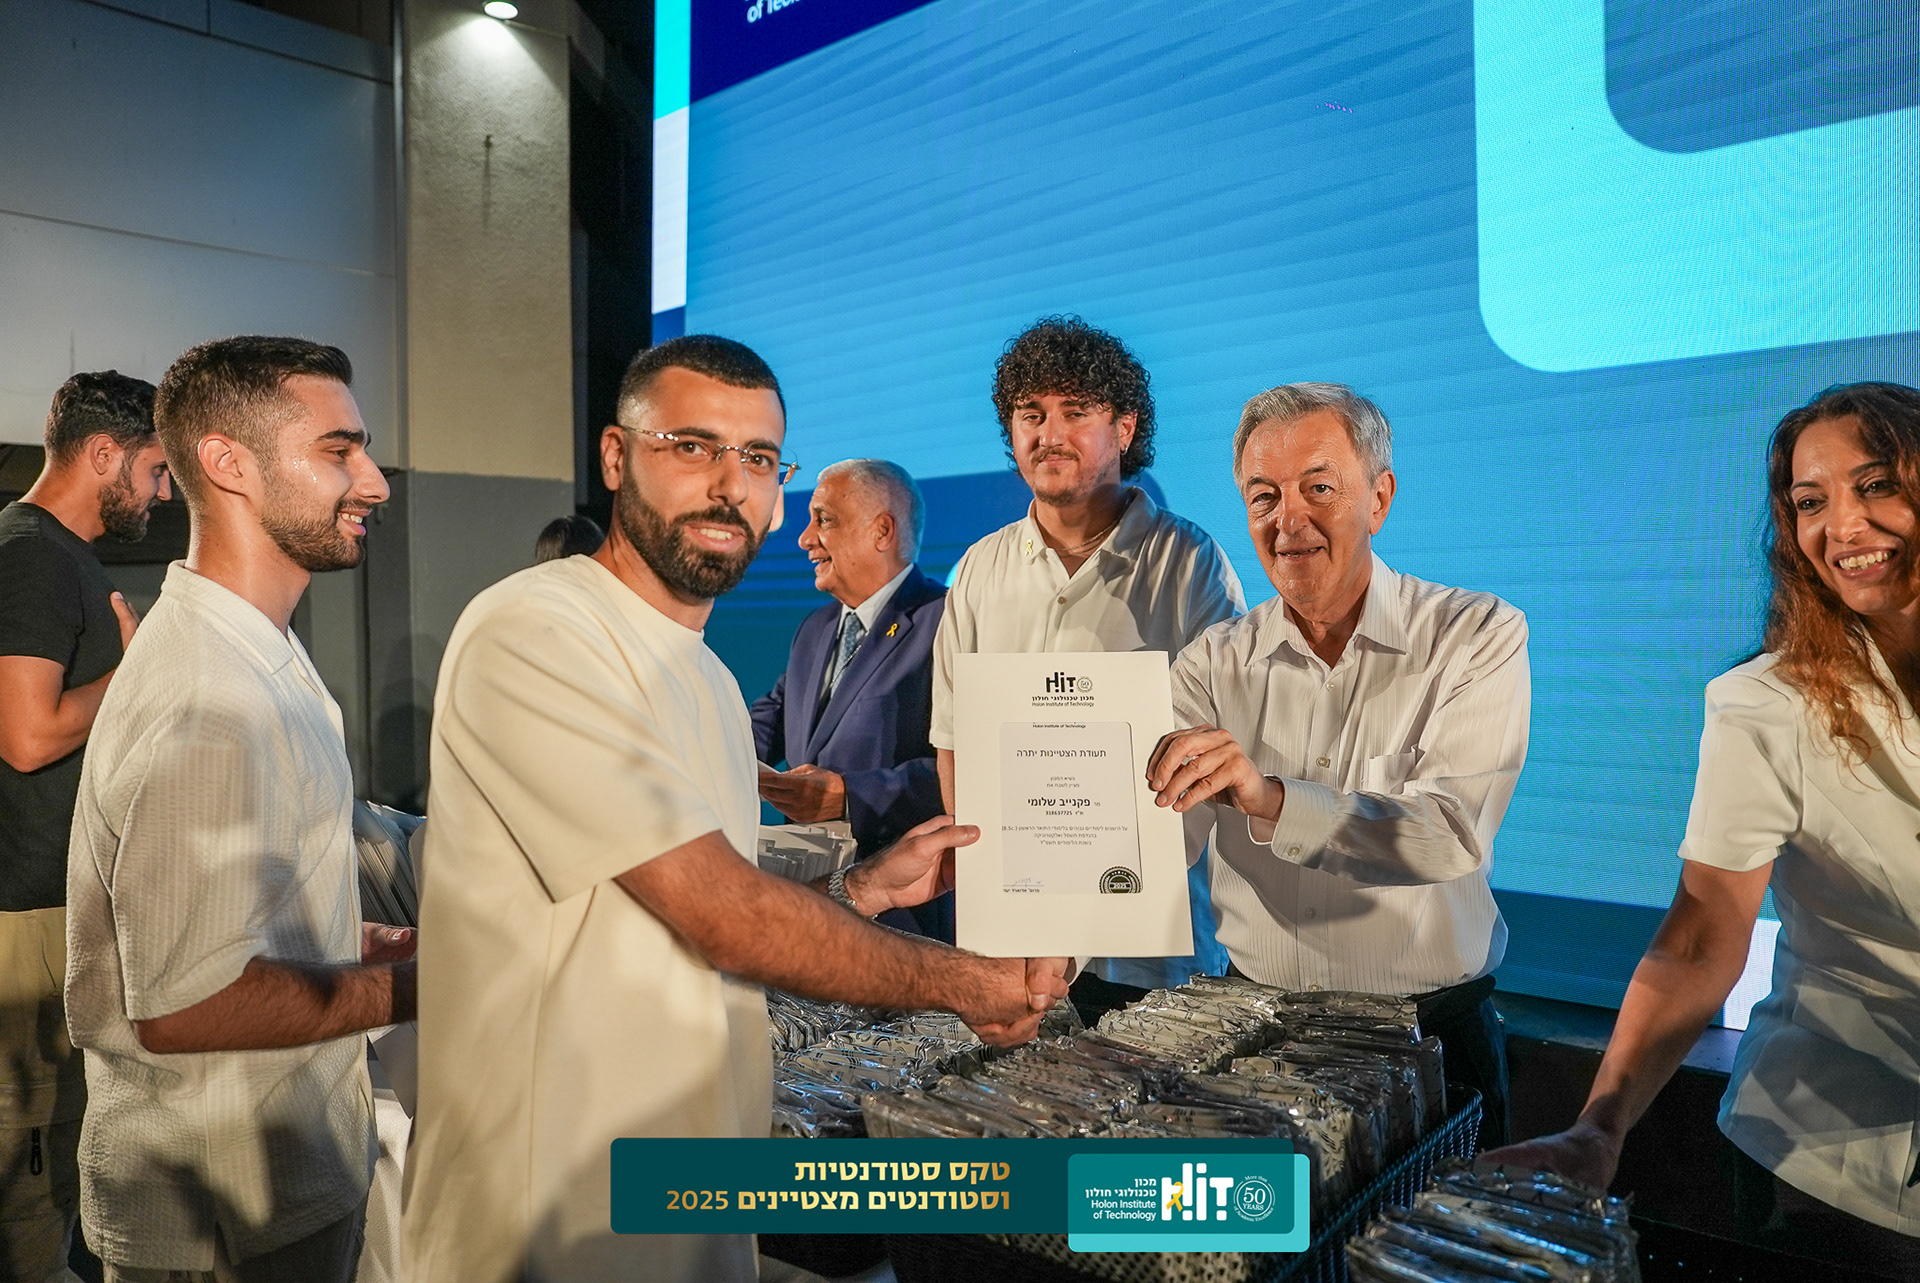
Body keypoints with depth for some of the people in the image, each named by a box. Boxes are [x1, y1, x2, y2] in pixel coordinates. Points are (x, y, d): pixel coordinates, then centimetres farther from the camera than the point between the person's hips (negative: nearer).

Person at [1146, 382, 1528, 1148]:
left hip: (1428, 1034, -1)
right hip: (1254, 1025, 2)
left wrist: (1271, 799, -36)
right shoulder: (1215, 662, 1)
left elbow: (1454, 834, -21)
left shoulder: (1477, 637, -7)